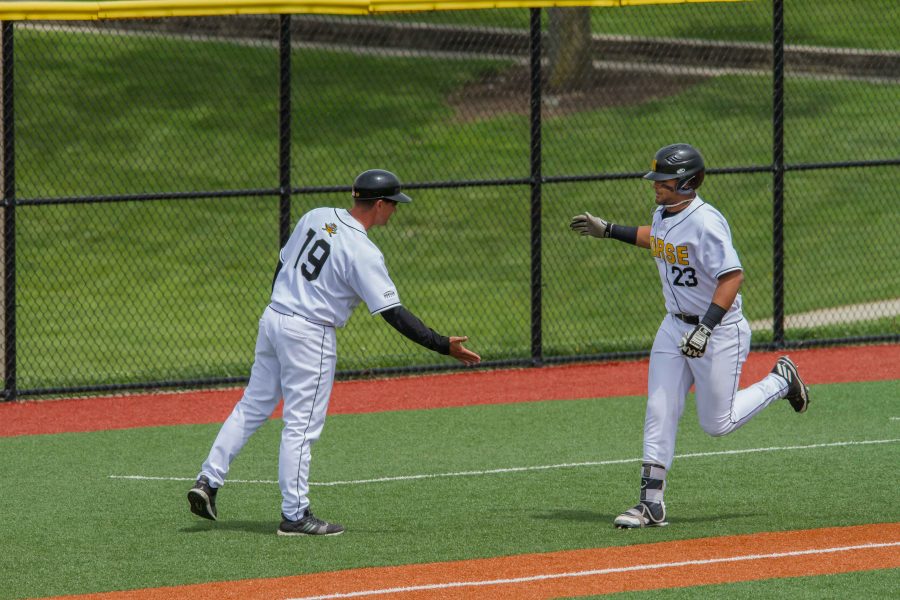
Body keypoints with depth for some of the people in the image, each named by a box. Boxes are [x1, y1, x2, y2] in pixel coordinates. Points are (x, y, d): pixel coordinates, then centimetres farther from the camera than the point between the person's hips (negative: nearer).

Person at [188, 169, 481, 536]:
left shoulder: (316, 217, 4)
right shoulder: (363, 253, -18)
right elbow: (394, 314, -20)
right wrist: (445, 346, -16)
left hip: (272, 318, 7)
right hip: (309, 336, -7)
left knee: (253, 406, 17)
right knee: (302, 424, -1)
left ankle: (208, 480, 13)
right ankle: (295, 515, 3)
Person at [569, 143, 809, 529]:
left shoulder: (705, 222, -25)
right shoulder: (663, 215, 3)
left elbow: (732, 276, -30)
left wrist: (706, 327, -36)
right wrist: (609, 231, 27)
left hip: (720, 332, -8)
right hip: (675, 327, 8)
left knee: (717, 424, 1)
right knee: (659, 413, 0)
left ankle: (781, 382, 25)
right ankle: (651, 505, 2)